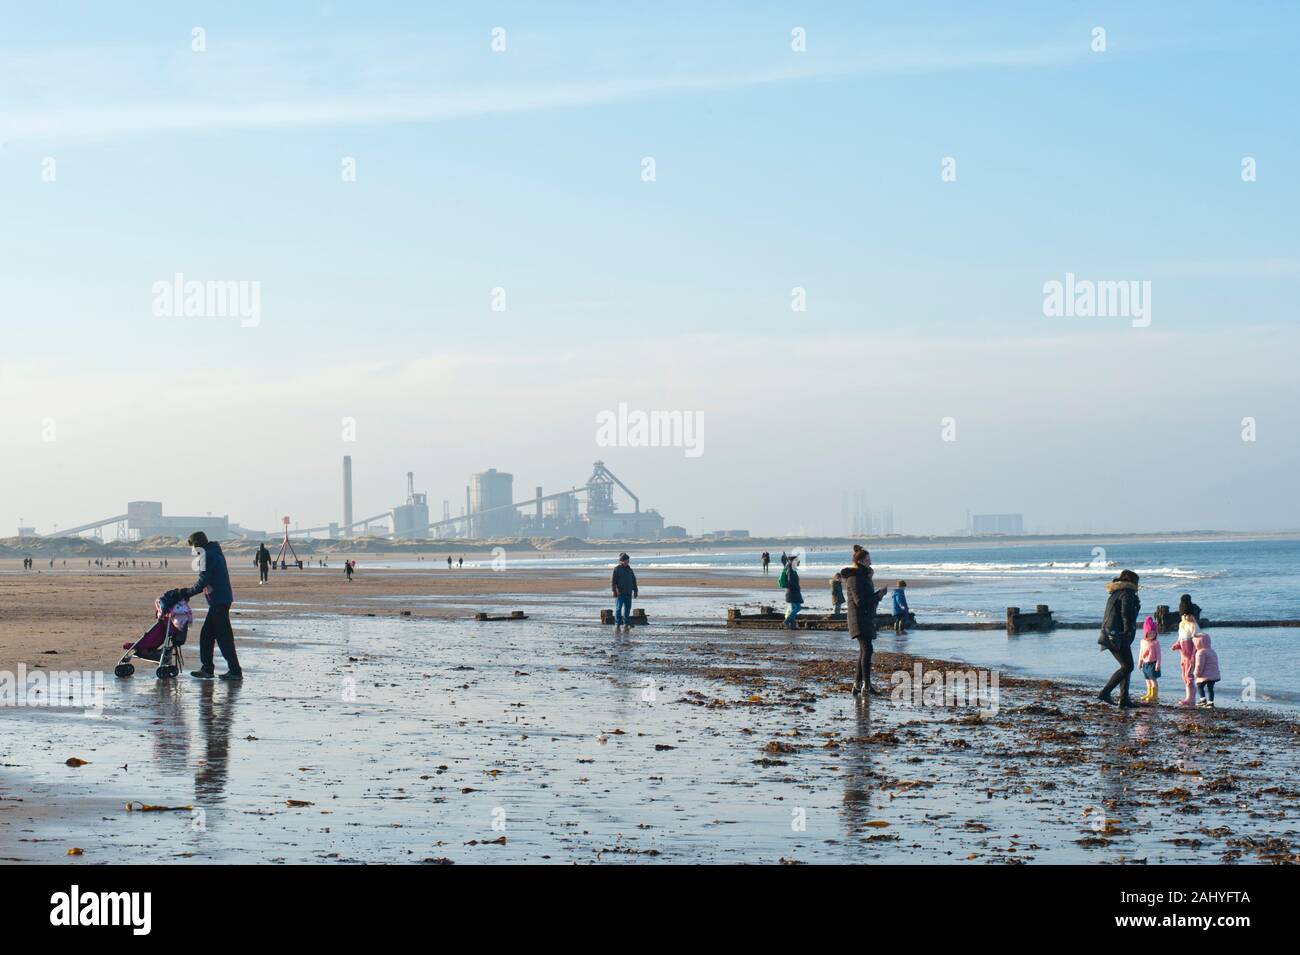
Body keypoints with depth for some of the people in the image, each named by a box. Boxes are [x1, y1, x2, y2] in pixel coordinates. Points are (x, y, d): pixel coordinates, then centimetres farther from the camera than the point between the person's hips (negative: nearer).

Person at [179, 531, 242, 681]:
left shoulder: (207, 556, -12)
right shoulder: (214, 553, 19)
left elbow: (203, 581, -16)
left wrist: (188, 592, -3)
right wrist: (189, 591, 14)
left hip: (218, 601, -10)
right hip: (220, 600, 10)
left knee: (224, 637, -8)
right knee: (206, 635, 15)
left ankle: (235, 671, -7)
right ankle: (207, 669, 18)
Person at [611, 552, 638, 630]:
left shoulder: (629, 569, 17)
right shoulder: (617, 569, -3)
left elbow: (634, 581, 22)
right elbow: (613, 580, -8)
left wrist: (635, 591, 17)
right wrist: (614, 591, -15)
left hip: (628, 593, 6)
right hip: (619, 592, -6)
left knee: (627, 608, 6)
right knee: (618, 608, -8)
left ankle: (626, 623, 13)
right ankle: (617, 624, -8)